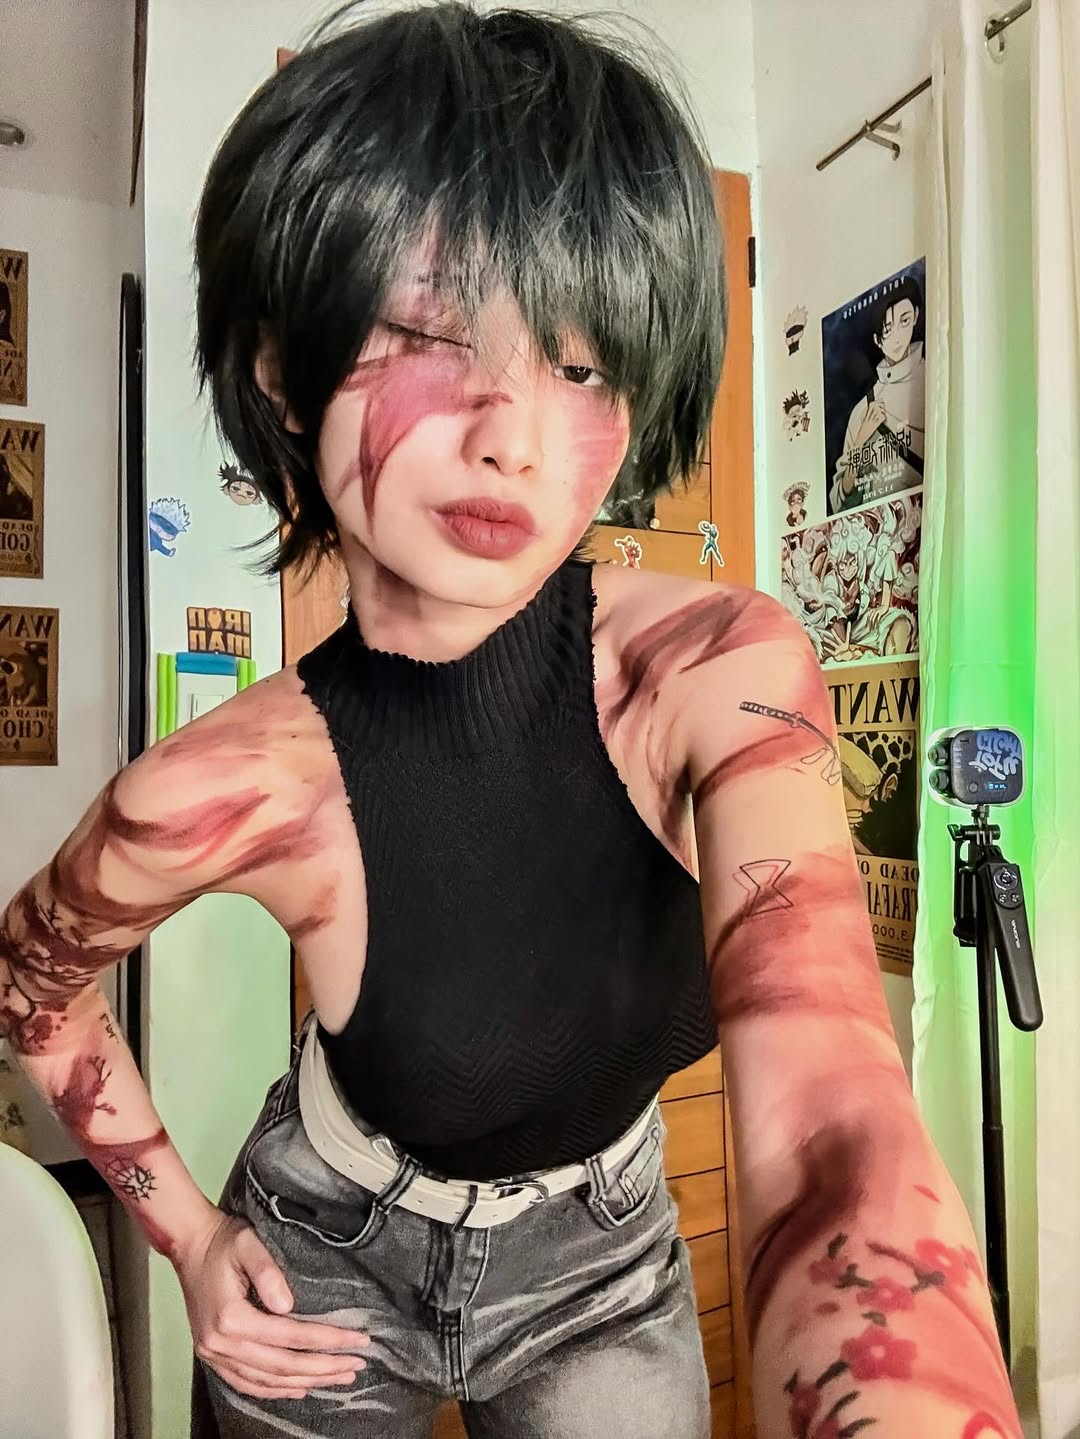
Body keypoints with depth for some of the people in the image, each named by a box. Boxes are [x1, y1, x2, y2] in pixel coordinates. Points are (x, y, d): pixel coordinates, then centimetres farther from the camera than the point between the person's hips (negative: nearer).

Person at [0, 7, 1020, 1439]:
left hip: (607, 1267, 2)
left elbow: (834, 1149, -39)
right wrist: (191, 1237, -7)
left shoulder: (726, 667, -29)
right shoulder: (230, 787, -29)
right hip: (329, 1278, 0)